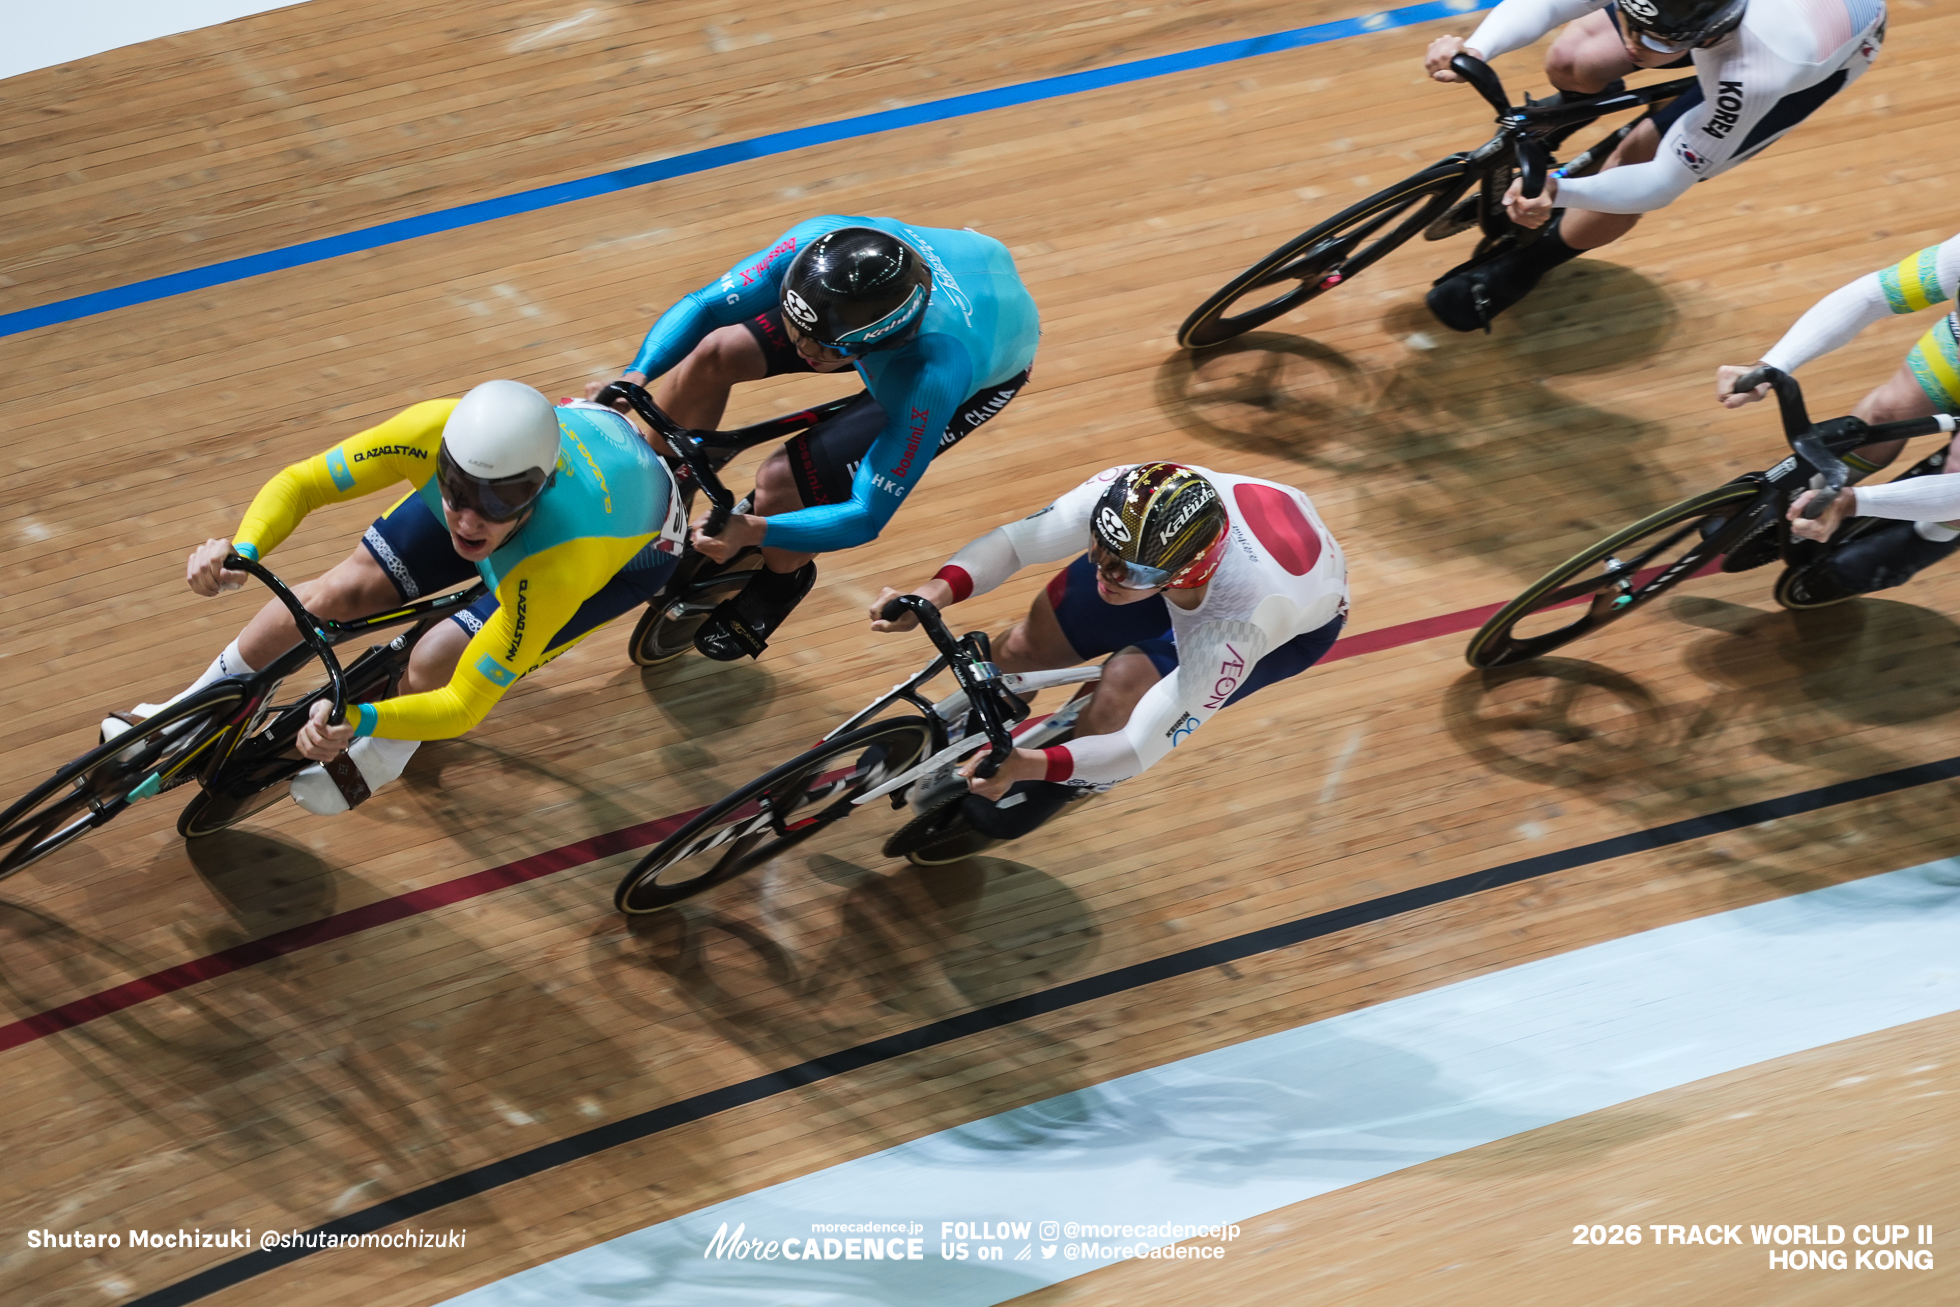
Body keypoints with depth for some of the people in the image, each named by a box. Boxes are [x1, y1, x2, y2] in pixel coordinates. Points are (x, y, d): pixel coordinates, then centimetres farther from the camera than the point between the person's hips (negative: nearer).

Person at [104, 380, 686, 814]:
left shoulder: (553, 572, -46)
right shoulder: (434, 432, -37)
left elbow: (462, 707, -37)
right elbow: (298, 484, -25)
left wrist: (358, 721, -55)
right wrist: (239, 553, -44)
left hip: (631, 542, -4)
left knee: (432, 665, -19)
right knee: (341, 591, -5)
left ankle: (381, 759, 18)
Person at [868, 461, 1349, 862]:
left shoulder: (1234, 632, -45)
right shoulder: (1123, 498, -38)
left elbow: (1140, 749, -38)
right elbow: (1014, 541, -26)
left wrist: (1032, 764, -54)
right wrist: (937, 590, -45)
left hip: (1301, 622, -4)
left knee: (1123, 687, -25)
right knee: (1023, 647, -5)